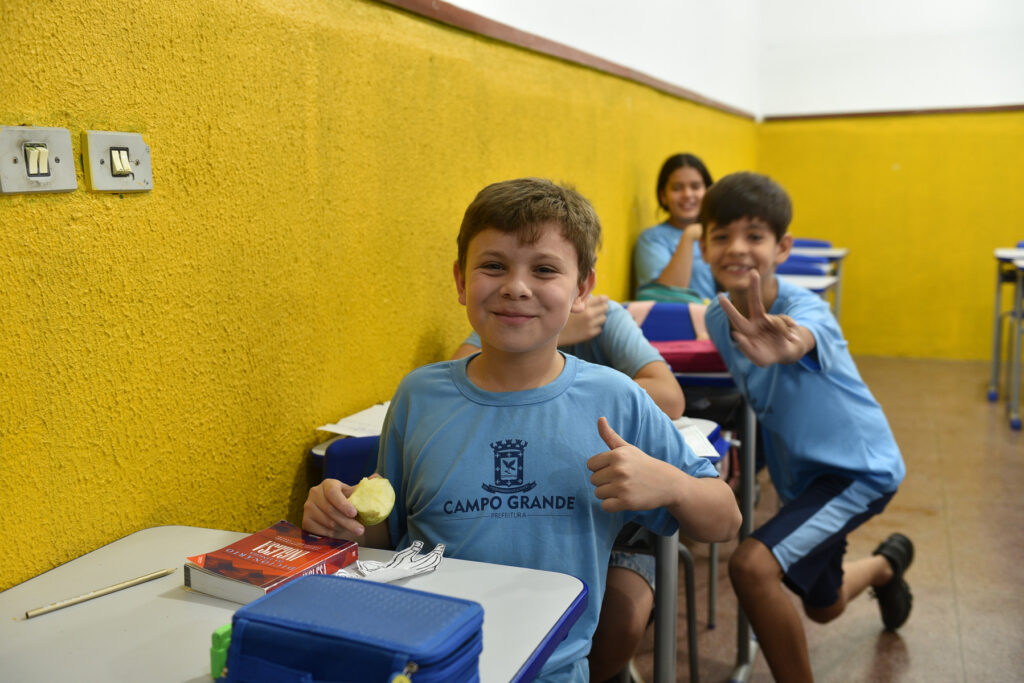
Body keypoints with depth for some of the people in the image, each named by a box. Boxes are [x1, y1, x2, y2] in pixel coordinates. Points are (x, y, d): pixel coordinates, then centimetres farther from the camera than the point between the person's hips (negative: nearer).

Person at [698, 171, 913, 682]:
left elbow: (803, 339, -58)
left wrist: (783, 345, -79)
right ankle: (888, 563, 60)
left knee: (751, 566, -28)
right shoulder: (718, 318, -13)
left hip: (857, 467, -7)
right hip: (797, 470, 7)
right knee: (822, 607, 26)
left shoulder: (805, 310, -32)